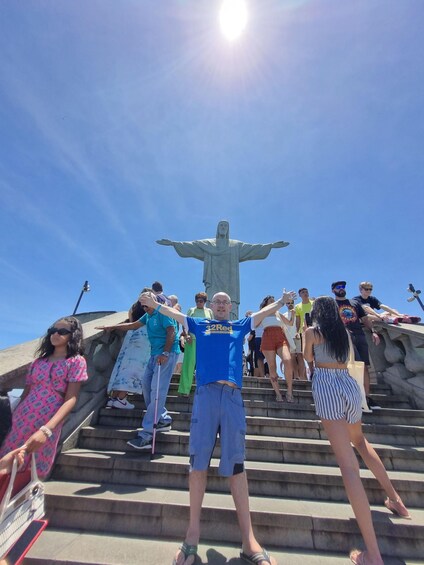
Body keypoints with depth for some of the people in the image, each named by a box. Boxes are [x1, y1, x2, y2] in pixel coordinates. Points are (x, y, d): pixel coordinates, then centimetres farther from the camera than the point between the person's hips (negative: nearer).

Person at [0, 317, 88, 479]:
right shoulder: (40, 360, 11)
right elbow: (26, 393, 14)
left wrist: (46, 429, -24)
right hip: (20, 421, 4)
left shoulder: (76, 361, -7)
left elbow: (71, 399, -14)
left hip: (47, 427, -4)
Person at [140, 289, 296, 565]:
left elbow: (263, 312, 23)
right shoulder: (199, 324, 20)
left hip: (232, 394, 1)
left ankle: (248, 539, 8)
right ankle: (193, 531, 13)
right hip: (206, 392, 0)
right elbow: (174, 312, 24)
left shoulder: (241, 325, 22)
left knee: (235, 461, 2)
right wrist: (155, 304, 22)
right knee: (199, 459, 1)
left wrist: (282, 301, 19)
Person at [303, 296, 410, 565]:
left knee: (348, 464, -8)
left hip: (326, 385, -5)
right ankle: (394, 497, 42)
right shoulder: (344, 332, 14)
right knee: (359, 440, 34)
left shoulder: (312, 331, 0)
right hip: (349, 384, 6)